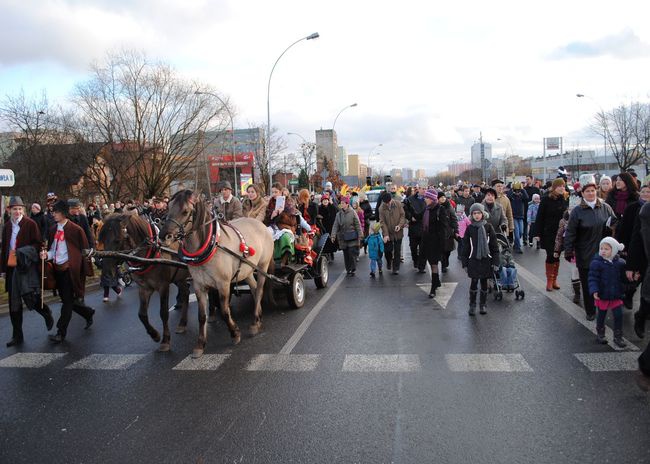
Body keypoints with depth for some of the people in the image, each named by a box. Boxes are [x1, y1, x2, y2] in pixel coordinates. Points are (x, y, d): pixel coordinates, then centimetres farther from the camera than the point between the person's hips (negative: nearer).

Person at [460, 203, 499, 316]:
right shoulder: (469, 228, 0)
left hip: (486, 260, 0)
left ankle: (483, 304, 22)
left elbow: (494, 245, 1)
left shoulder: (488, 227, -1)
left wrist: (495, 261, -3)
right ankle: (472, 305, 12)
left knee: (484, 282, 9)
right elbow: (465, 247, 4)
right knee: (474, 282, 0)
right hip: (473, 260, 0)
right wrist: (465, 263, 1)